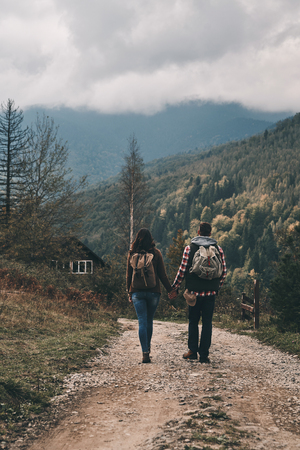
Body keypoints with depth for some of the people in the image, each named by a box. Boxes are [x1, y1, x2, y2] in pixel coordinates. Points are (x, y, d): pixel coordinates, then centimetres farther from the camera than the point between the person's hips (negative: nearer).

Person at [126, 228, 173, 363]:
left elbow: (128, 275, 5)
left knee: (142, 322, -2)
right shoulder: (156, 253, -2)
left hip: (137, 292, 0)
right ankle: (147, 348, 30)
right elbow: (162, 275, -1)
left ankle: (145, 352, -12)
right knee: (149, 321, 15)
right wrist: (170, 290, 9)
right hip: (153, 291, 0)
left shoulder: (132, 254, 0)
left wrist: (129, 292, 15)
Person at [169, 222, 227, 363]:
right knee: (207, 323, 5)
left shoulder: (189, 248, -2)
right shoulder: (218, 249, 4)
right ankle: (204, 354, 5)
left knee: (193, 321, 11)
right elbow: (223, 272, 5)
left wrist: (174, 288, 5)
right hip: (211, 292, 1)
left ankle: (193, 351, 12)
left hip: (194, 291, -1)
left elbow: (182, 270, -4)